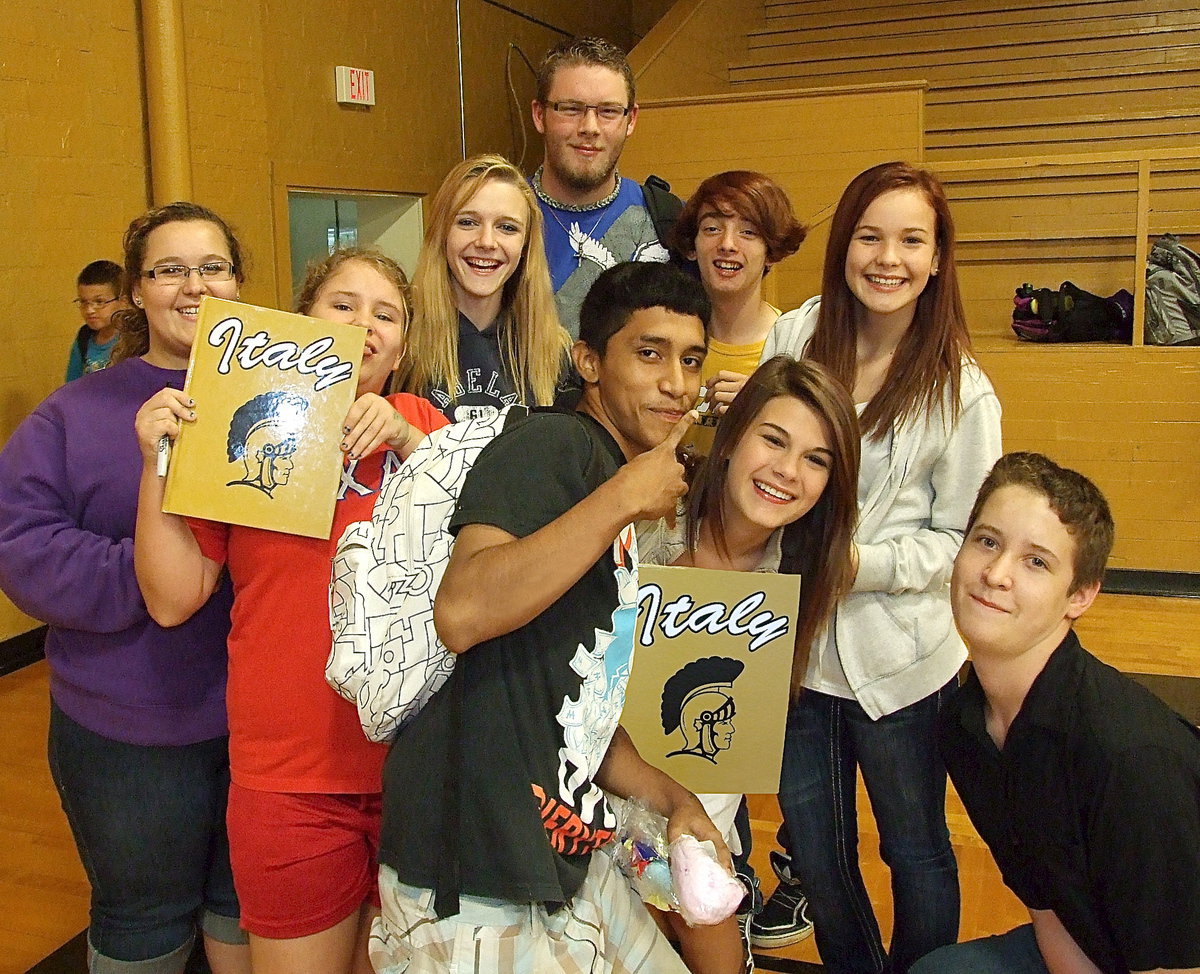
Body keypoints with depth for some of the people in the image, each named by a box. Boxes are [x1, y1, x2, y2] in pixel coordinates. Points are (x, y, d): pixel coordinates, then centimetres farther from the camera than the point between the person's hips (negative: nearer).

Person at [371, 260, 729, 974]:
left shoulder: (627, 530, 13)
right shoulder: (552, 445, -15)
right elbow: (462, 613, -32)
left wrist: (669, 796, 6)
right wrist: (623, 497, -26)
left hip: (568, 862, 9)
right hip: (476, 886, -9)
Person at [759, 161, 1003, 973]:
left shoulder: (961, 392, -9)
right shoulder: (794, 338, -2)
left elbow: (961, 537, -6)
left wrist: (865, 563, -20)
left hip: (900, 657, -3)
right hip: (796, 644, 3)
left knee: (916, 852, 17)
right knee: (815, 859, 18)